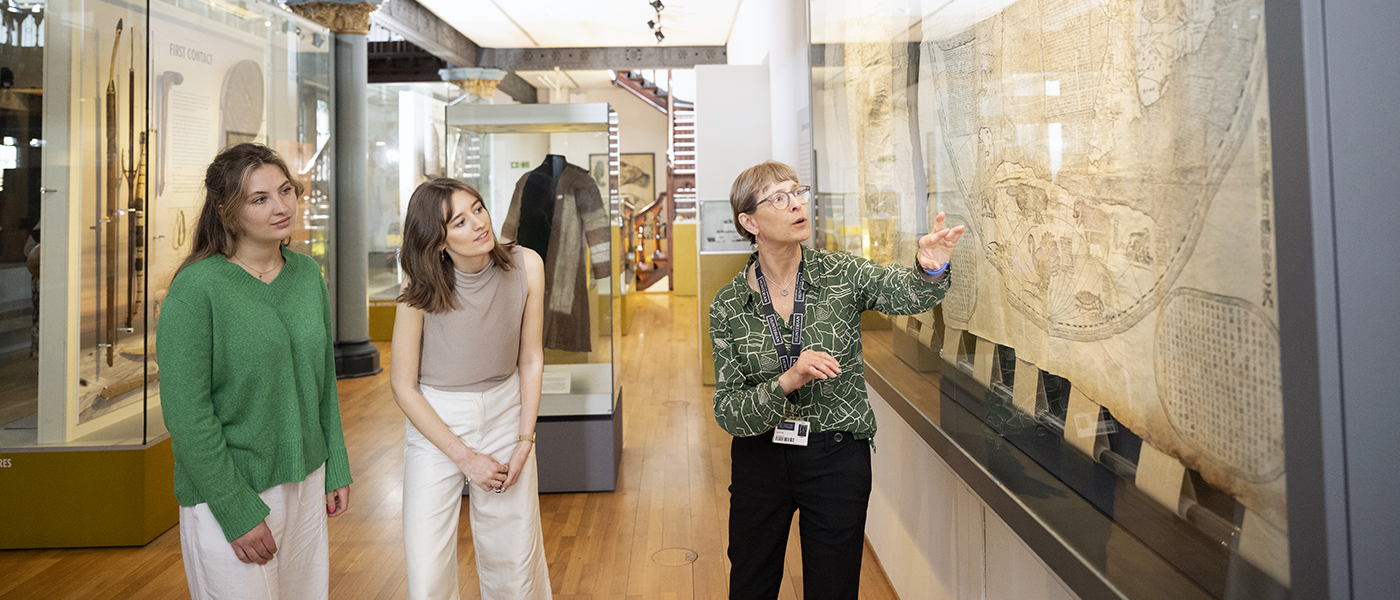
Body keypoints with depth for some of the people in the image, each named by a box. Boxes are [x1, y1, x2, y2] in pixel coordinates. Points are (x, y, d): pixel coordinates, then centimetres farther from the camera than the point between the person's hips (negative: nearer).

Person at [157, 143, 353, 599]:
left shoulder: (308, 273, 3)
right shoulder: (197, 288, -15)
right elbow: (186, 413, -16)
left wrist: (336, 469, 9)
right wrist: (237, 512, -16)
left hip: (305, 481, 6)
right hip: (228, 496, -5)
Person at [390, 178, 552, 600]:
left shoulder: (525, 266, -12)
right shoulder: (422, 289, -17)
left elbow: (531, 360, -2)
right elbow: (403, 386, -10)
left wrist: (524, 444, -6)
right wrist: (465, 457, -11)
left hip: (505, 414, 2)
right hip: (435, 422, -1)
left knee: (515, 559, 8)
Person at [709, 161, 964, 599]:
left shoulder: (842, 274, -7)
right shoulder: (728, 305, -8)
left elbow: (907, 294, -26)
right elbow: (727, 411, -12)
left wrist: (930, 269, -48)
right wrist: (787, 382, -29)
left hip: (838, 459, 0)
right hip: (760, 460, 1)